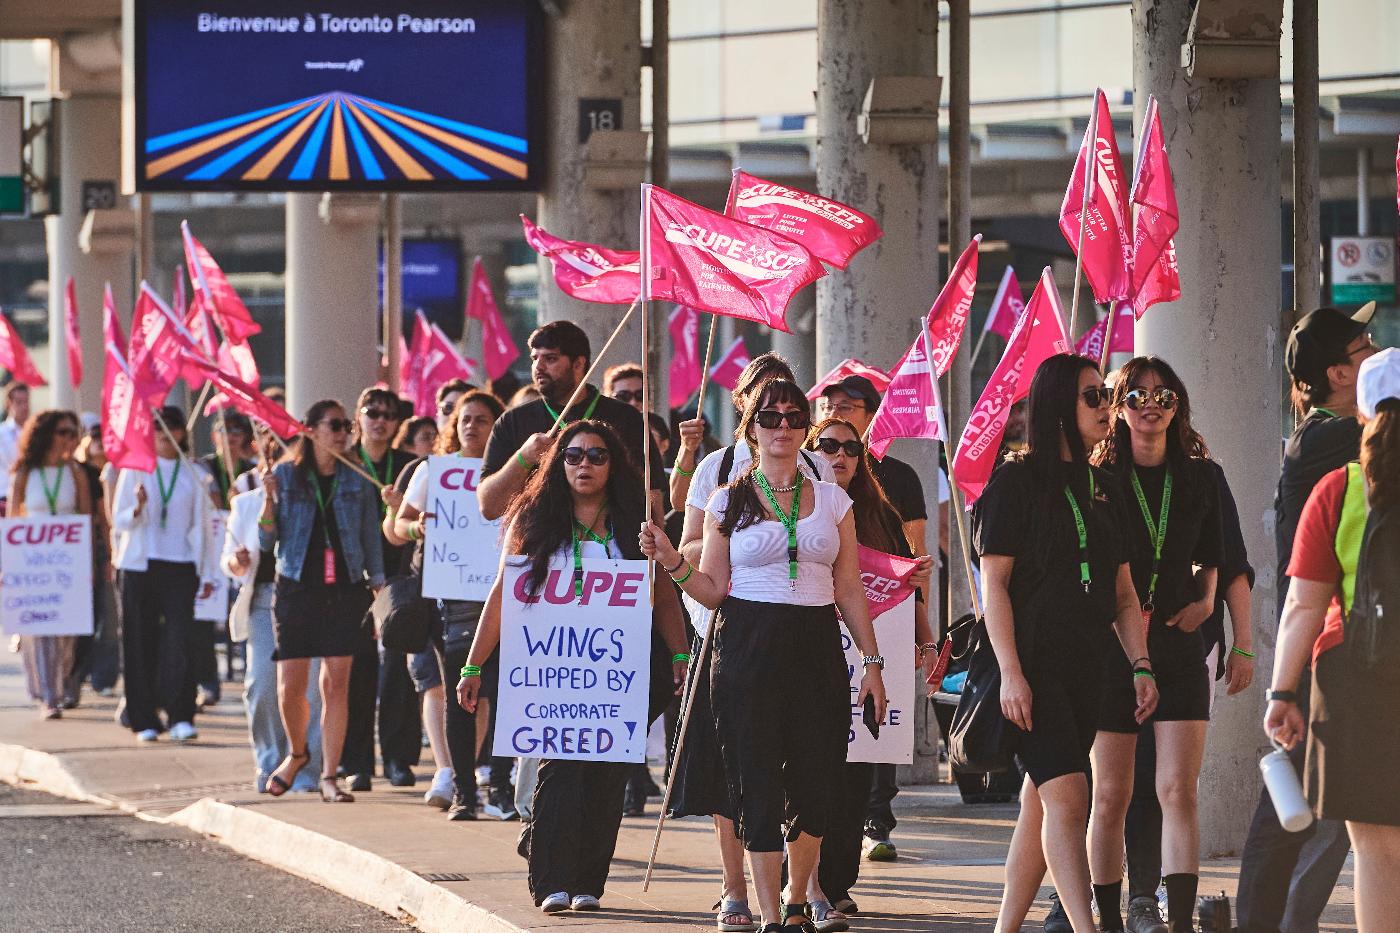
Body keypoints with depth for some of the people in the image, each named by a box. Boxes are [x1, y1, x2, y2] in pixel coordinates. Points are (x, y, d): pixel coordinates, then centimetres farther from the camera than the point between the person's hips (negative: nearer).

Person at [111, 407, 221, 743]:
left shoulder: (195, 475, 10)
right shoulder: (135, 469, 7)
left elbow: (202, 526, 13)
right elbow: (119, 521, 4)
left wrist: (207, 573, 10)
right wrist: (138, 508, -18)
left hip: (180, 567, 0)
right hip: (139, 565, 0)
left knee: (181, 639, -13)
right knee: (141, 643, 0)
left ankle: (181, 718, -13)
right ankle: (144, 721, 6)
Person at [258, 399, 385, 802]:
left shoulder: (357, 481, 7)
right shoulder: (285, 476, 4)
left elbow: (371, 539, 12)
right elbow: (267, 542, 4)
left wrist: (377, 587, 5)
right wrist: (269, 499, -12)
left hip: (345, 590, 1)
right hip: (296, 587, -1)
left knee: (337, 683, -4)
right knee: (291, 685, -4)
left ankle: (329, 776, 0)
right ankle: (297, 752, 25)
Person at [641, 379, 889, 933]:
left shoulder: (831, 499, 10)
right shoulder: (729, 501, 5)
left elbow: (849, 590, 11)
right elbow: (712, 591, 5)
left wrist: (871, 660, 6)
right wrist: (672, 563, -12)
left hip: (817, 646, 2)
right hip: (748, 648, -2)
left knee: (815, 783, -1)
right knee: (758, 784, -4)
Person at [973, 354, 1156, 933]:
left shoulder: (1102, 489, 16)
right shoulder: (1016, 481, -4)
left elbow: (1123, 592, 18)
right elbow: (994, 583, -8)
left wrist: (1141, 665, 7)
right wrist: (1010, 673, -16)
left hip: (1086, 668, 7)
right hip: (1033, 664, -7)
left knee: (1041, 807, 7)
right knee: (1067, 798, -17)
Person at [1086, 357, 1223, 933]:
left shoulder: (1200, 476, 9)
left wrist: (1206, 600, 3)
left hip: (1178, 645, 2)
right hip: (1110, 647, -2)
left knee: (1179, 792, -10)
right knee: (1111, 796, 3)